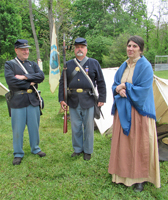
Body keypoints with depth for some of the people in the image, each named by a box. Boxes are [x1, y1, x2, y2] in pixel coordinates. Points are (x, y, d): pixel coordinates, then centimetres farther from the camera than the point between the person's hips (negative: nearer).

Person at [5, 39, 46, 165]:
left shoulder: (33, 64, 12)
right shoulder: (9, 64, 1)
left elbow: (41, 76, -6)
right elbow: (11, 81, -16)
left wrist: (24, 77, -15)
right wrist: (29, 84, -9)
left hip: (33, 100, 4)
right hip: (17, 102, -3)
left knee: (34, 127, 13)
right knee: (18, 129, 5)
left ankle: (35, 148, 31)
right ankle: (18, 154, 21)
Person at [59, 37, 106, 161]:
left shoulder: (94, 63, 6)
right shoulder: (68, 64, 11)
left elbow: (101, 83, 5)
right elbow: (62, 83, 11)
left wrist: (102, 99, -1)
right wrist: (62, 99, 4)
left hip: (89, 101, -2)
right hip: (73, 101, 2)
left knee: (89, 127, 6)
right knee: (75, 127, 10)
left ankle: (88, 151, 23)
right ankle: (77, 149, 28)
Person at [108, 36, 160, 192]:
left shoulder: (145, 66, -10)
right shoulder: (123, 66, 11)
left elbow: (143, 90, -17)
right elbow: (115, 85, 12)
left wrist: (125, 87, -11)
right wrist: (119, 90, -10)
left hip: (138, 110, -6)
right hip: (123, 110, 6)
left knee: (139, 144, 3)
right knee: (122, 142, 11)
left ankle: (140, 178, 19)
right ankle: (123, 172, 28)